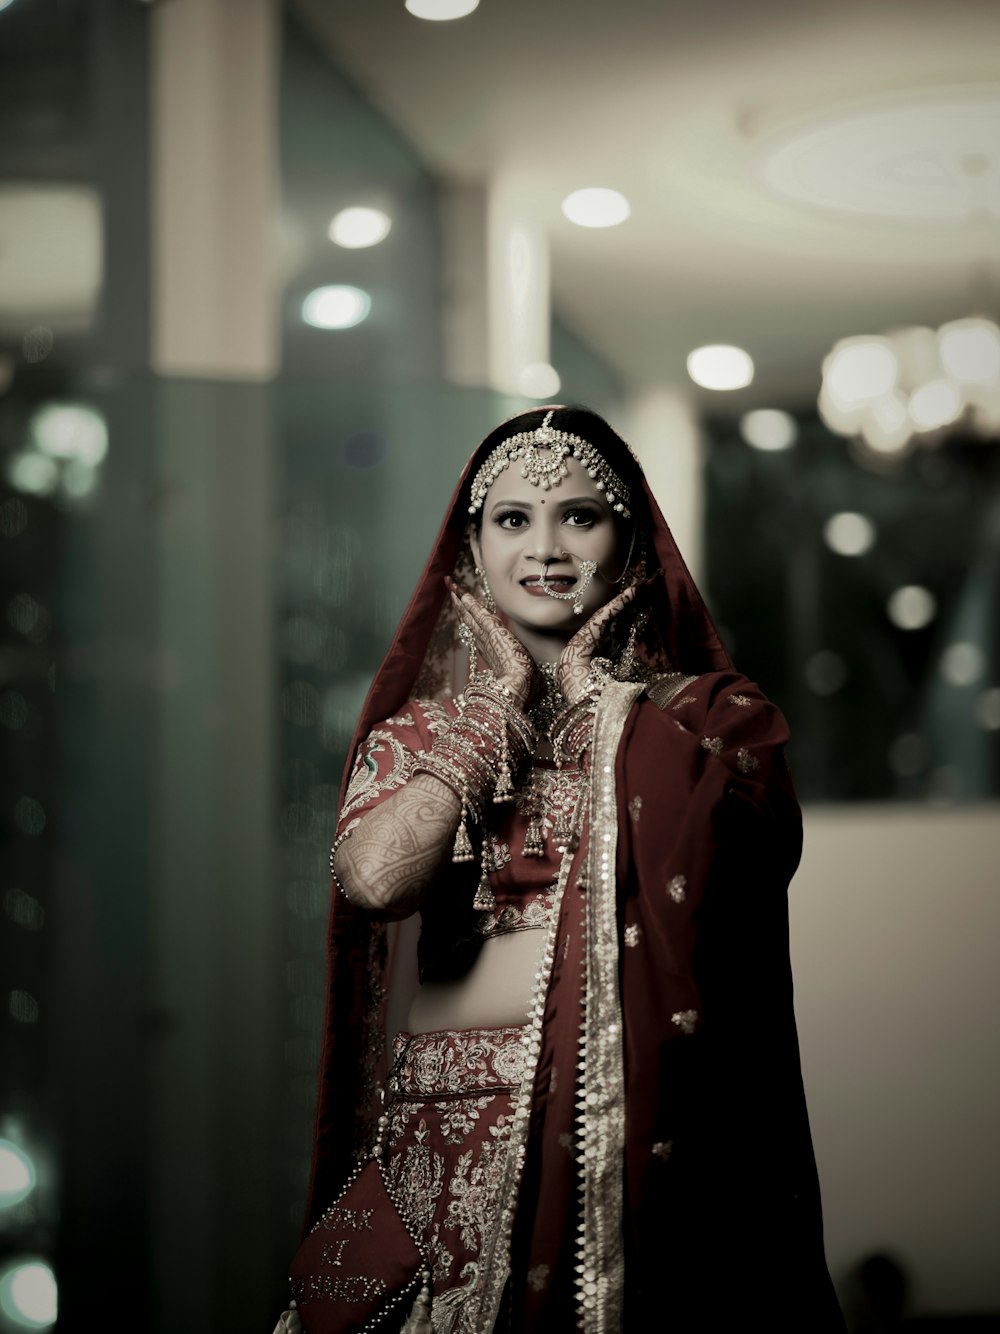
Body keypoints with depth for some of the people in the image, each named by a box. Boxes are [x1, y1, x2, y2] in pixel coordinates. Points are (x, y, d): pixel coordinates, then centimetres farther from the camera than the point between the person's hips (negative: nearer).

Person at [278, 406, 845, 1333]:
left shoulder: (707, 712, 8)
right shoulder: (415, 732, 11)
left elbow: (750, 838, -14)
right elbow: (374, 877, -10)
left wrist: (601, 696, -1)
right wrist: (501, 698, 0)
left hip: (643, 1127, 0)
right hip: (460, 1131, 1)